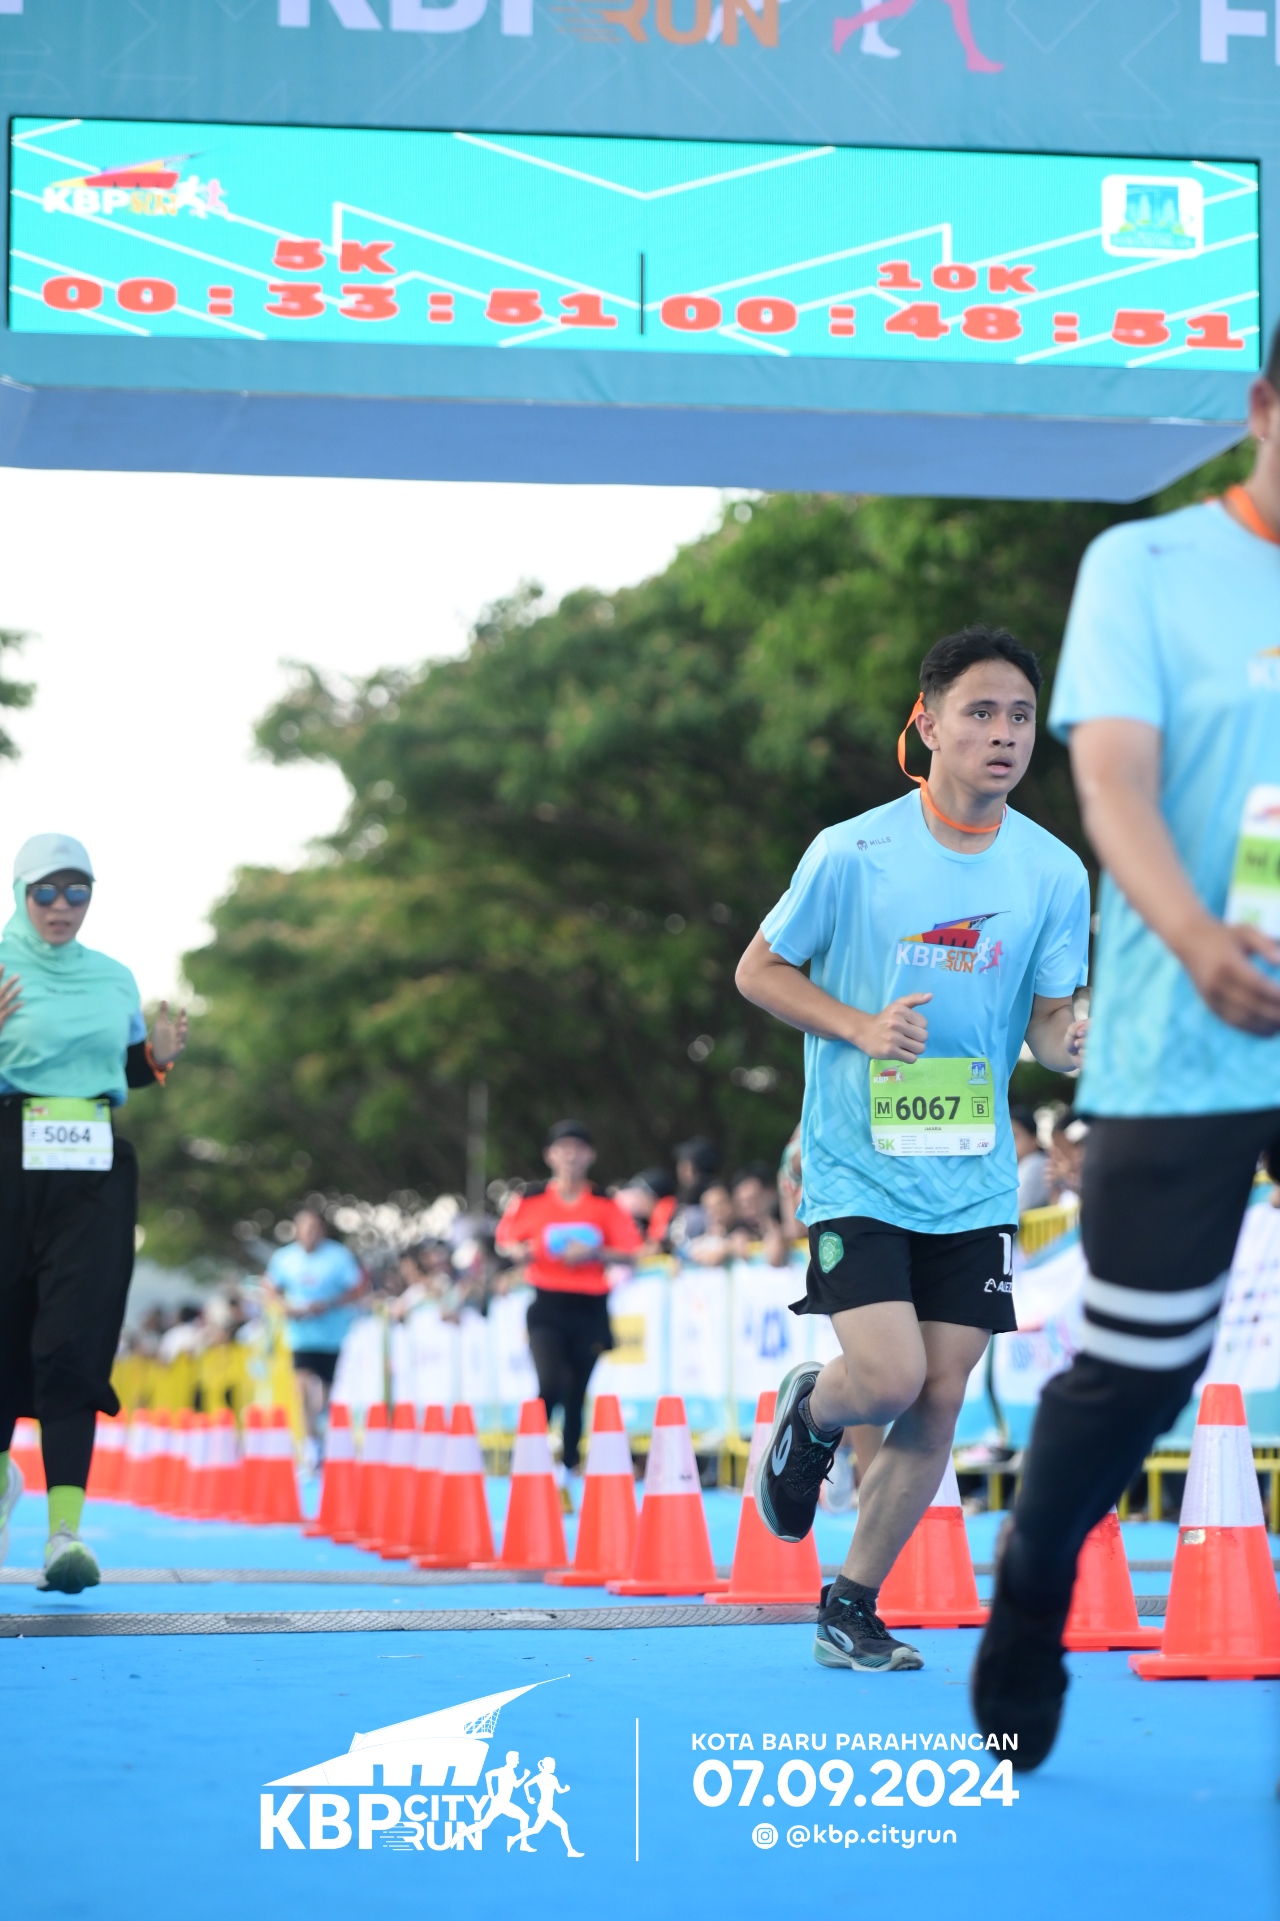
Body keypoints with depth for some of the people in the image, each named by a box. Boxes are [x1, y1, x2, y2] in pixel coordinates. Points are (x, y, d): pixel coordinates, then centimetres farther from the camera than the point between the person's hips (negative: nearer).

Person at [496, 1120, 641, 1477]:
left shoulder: (607, 1206, 2)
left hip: (590, 1309, 1)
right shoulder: (531, 1202, 2)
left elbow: (630, 1254, 0)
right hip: (547, 1306, -1)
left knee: (577, 1394, 6)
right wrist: (518, 1251, -11)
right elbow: (504, 1240, 11)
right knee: (549, 1386, -18)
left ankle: (570, 1468, 17)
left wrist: (595, 1254, -17)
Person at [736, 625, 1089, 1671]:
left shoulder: (1055, 872, -1)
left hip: (975, 1180, 3)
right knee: (889, 1376, -16)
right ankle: (809, 1412, 21)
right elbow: (758, 969, 2)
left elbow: (1049, 1023, 3)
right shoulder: (852, 853, -9)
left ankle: (852, 1604, 18)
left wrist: (1072, 1040, -21)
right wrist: (860, 1026, -15)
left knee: (940, 1401, 1)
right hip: (857, 1166, -3)